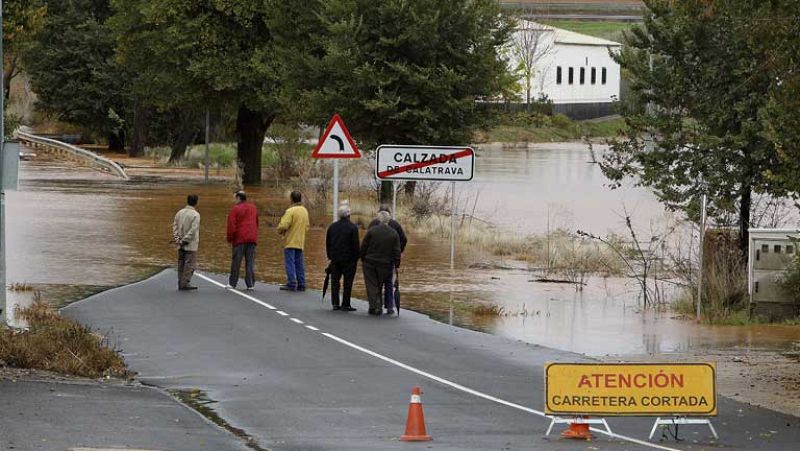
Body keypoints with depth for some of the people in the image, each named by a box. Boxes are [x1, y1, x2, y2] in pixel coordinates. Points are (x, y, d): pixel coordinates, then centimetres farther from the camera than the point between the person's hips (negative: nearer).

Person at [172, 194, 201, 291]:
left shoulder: (179, 213, 7)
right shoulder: (195, 215, -12)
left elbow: (175, 226, 5)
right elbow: (193, 230, -17)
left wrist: (177, 239, 1)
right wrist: (184, 240, -13)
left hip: (181, 246, 6)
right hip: (191, 245, -6)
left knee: (181, 264, 11)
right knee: (190, 264, -1)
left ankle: (181, 283, 14)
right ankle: (185, 283, -4)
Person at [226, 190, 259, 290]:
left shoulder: (235, 209, -5)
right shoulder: (253, 208, 13)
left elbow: (231, 226, -9)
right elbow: (256, 223, 21)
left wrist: (230, 239, -2)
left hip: (239, 239, -4)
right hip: (252, 238, 4)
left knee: (236, 262, 2)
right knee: (250, 262, 3)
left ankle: (232, 283, 6)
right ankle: (250, 284, -1)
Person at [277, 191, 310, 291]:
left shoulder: (291, 211, -14)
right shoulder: (305, 211, 11)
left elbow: (283, 225, -20)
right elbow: (306, 226, 16)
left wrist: (280, 231, 0)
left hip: (290, 241, -7)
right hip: (300, 242, 7)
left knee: (290, 263, -6)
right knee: (299, 263, 10)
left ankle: (292, 284, -11)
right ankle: (301, 284, 10)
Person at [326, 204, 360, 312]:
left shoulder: (332, 227, 7)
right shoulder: (353, 227, -10)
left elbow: (327, 243, 11)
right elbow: (355, 244, -11)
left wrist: (330, 256, 18)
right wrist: (356, 258, -2)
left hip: (335, 259, 4)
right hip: (349, 259, -4)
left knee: (335, 281, 10)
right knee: (348, 282, 0)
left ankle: (335, 304, 9)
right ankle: (345, 305, -1)